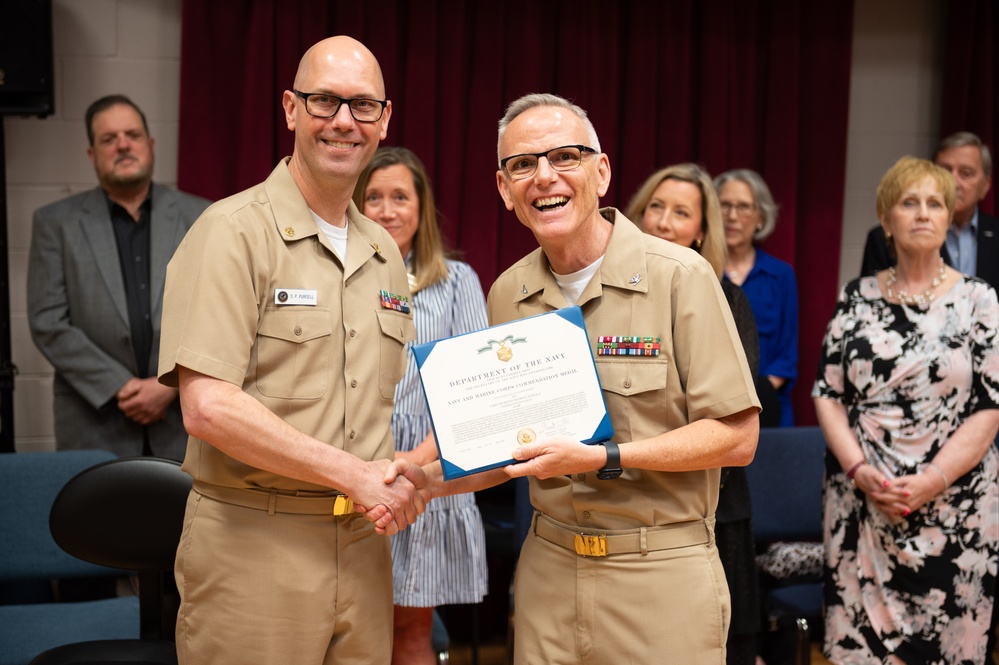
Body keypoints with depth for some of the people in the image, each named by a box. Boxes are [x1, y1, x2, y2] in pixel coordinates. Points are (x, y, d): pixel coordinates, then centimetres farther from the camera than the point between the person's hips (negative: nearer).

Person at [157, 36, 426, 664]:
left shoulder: (385, 253, 12)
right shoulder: (233, 231, -10)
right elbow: (208, 407, -19)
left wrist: (394, 480, -1)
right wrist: (356, 474, -16)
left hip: (363, 543, 6)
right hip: (253, 545, -6)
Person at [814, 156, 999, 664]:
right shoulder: (857, 298, 7)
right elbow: (827, 394, 5)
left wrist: (929, 482, -15)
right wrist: (859, 469, -10)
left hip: (951, 508, -1)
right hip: (861, 504, 2)